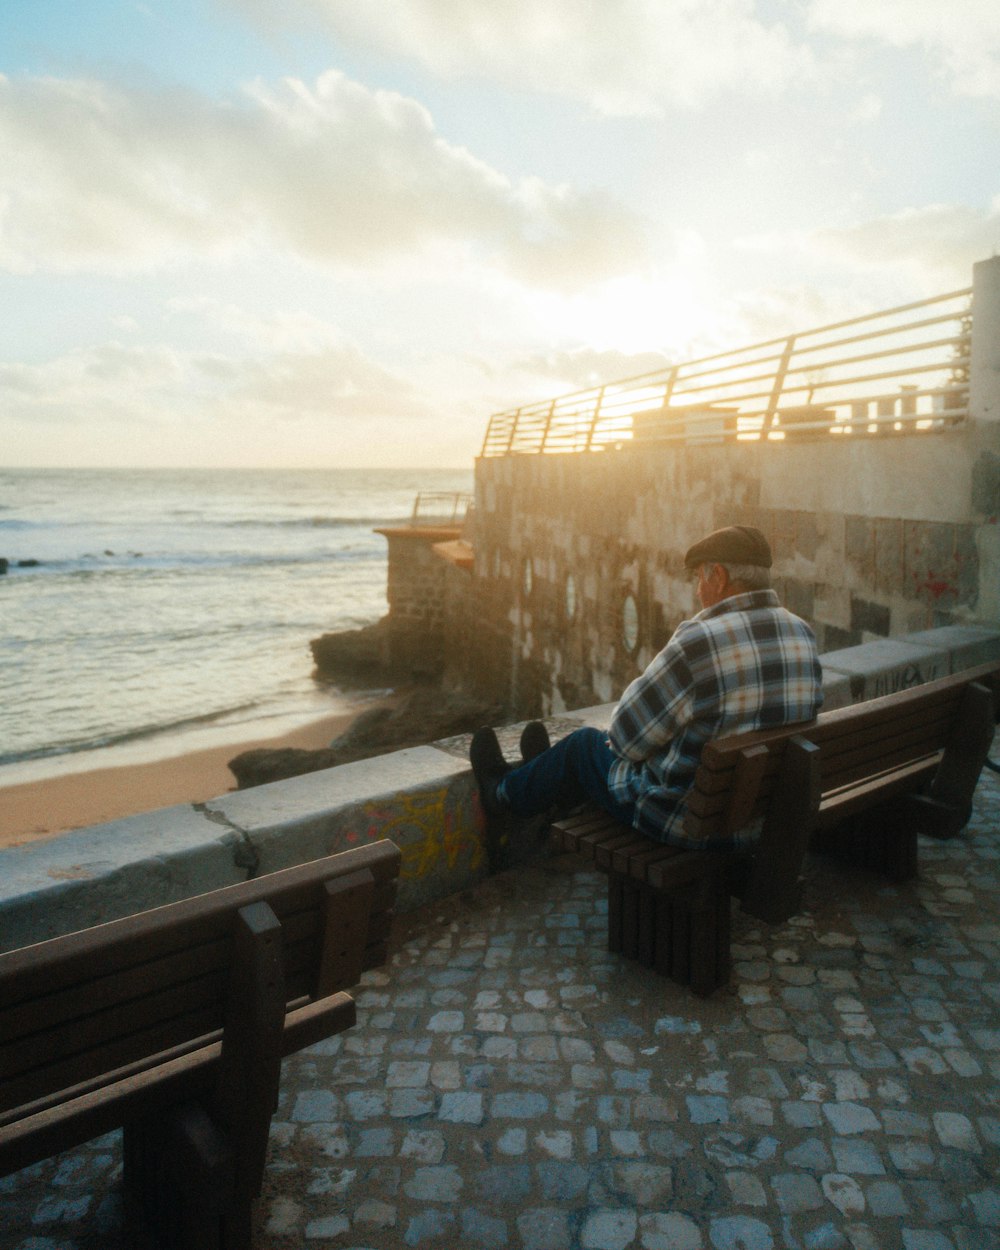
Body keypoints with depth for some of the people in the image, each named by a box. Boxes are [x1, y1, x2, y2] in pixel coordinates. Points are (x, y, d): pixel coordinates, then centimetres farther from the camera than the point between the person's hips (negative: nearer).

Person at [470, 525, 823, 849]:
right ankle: (548, 779, 56)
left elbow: (627, 733, -18)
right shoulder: (803, 635, -4)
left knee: (583, 744, 20)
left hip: (687, 822, -7)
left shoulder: (699, 642, -28)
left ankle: (504, 792, 48)